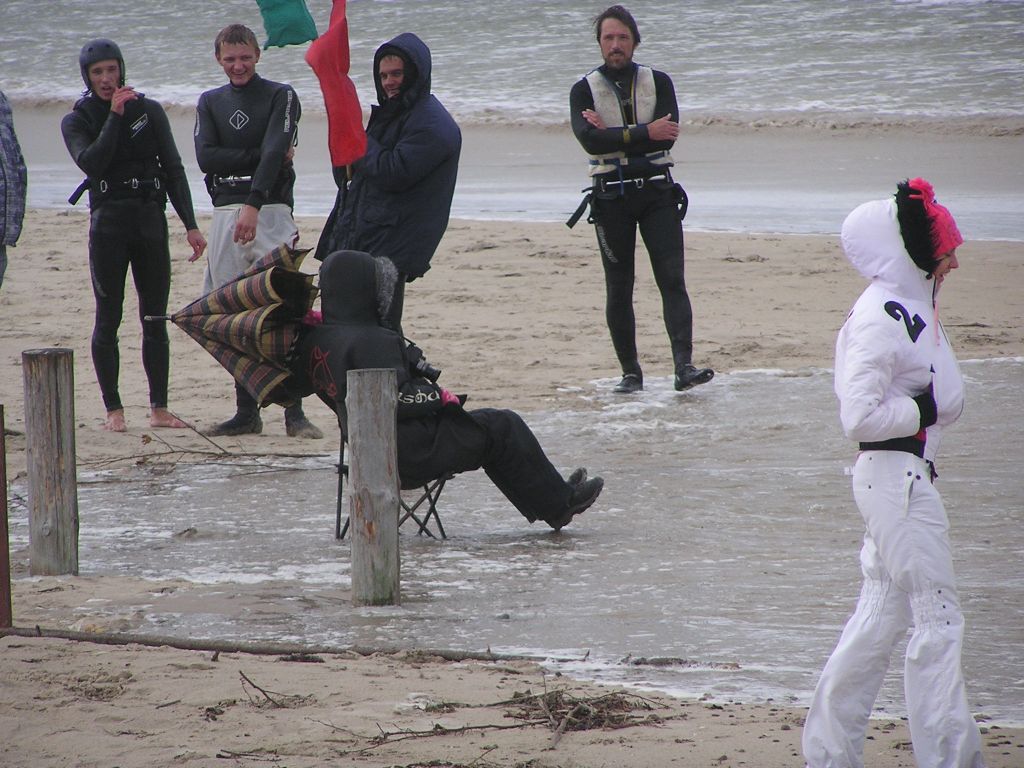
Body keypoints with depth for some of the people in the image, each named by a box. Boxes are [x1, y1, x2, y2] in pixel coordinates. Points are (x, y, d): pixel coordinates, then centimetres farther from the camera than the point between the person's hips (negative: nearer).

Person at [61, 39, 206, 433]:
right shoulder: (77, 120, 4)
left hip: (150, 221, 2)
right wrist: (114, 115, -16)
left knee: (155, 319, 2)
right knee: (108, 319, -1)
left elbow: (173, 170, 7)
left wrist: (190, 225, 0)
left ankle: (159, 408, 6)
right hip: (108, 224, -1)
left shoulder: (149, 111, 7)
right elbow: (91, 162, -15)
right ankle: (113, 410, 3)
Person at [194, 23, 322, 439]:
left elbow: (274, 153, -12)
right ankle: (247, 411, 11)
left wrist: (253, 206, -24)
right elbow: (206, 157, 0)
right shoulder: (210, 103, 15)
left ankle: (294, 411, -12)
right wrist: (261, 156, -9)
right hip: (226, 214, 5)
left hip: (270, 211, -4)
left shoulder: (280, 96, 1)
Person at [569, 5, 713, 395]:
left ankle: (684, 366, -18)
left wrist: (612, 136, -11)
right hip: (611, 196, 0)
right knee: (618, 290, 2)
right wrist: (644, 133, -19)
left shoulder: (658, 82, 7)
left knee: (672, 280, -11)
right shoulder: (584, 90, 4)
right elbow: (589, 140, -15)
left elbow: (668, 135, -9)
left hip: (656, 191, 0)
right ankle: (630, 373, 9)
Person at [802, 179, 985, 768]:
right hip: (897, 478, -10)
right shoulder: (880, 319, -18)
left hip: (912, 473, 10)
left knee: (883, 615, 13)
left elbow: (951, 398, 12)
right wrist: (925, 410, -15)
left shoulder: (911, 310, 13)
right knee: (939, 617, -5)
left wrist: (935, 404, -7)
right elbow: (860, 415, -25)